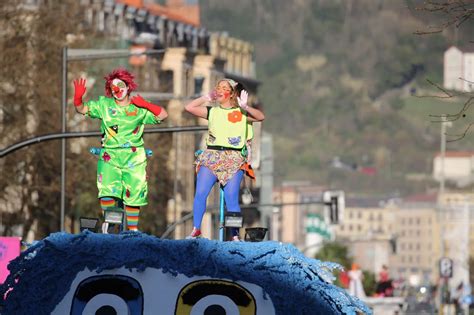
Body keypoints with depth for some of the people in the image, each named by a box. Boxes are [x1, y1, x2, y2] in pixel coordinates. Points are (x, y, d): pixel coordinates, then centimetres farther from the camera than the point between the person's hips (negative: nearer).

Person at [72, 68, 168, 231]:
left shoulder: (139, 108, 1)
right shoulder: (104, 105, 4)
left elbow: (163, 115, -3)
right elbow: (82, 109, 3)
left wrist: (146, 105, -18)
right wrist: (78, 97, -18)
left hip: (134, 157, 0)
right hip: (110, 156, 0)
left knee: (134, 194, 3)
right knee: (107, 191, -17)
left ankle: (132, 228, 16)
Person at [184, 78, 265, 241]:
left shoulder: (241, 113, 7)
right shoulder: (212, 111, 14)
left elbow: (260, 117, -7)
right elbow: (189, 107, 10)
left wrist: (245, 107, -21)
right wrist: (207, 98, 8)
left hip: (234, 160, -3)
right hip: (211, 157, 3)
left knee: (231, 198, -10)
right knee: (200, 194, -9)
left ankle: (235, 235, -7)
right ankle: (196, 230, 2)